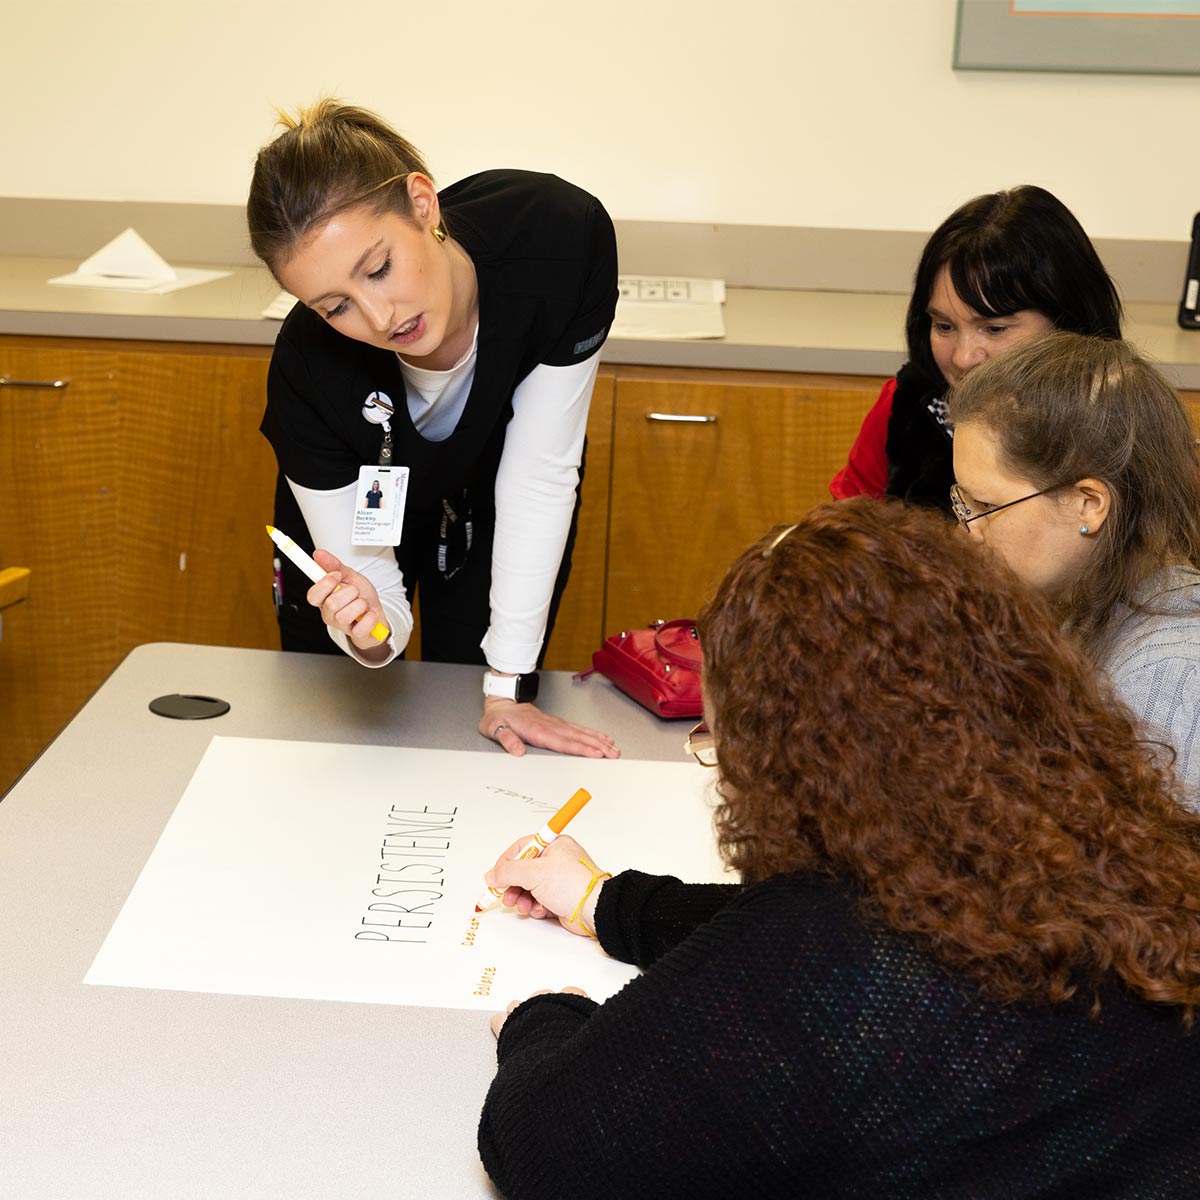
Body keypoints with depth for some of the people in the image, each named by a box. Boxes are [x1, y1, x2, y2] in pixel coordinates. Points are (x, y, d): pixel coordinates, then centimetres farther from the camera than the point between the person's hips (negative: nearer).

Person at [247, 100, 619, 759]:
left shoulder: (564, 236, -39)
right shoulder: (307, 370, -38)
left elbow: (541, 475, -30)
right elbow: (366, 573, -28)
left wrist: (508, 689, -28)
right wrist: (369, 632, -54)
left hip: (494, 504, 0)